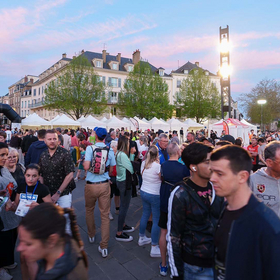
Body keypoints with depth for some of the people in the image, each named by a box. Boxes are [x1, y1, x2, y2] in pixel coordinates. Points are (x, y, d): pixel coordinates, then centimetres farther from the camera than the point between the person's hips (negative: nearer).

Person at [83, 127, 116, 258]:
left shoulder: (90, 148, -10)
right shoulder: (110, 150, -3)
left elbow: (86, 167, -19)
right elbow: (111, 170, 3)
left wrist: (84, 162, 2)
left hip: (91, 185, -1)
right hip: (104, 185, 1)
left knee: (89, 210, 23)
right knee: (105, 214, 6)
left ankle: (91, 235, 42)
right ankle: (104, 247, 11)